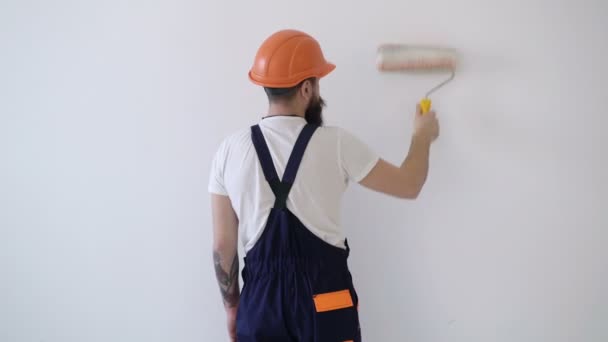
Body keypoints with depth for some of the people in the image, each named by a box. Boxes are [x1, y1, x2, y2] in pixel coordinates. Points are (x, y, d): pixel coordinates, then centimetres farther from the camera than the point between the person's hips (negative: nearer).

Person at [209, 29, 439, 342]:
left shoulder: (230, 151, -5)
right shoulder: (336, 144, -11)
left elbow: (223, 244, -1)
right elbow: (408, 186, 0)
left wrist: (231, 305, 13)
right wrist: (423, 135, 18)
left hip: (260, 298, 2)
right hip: (325, 300, -2)